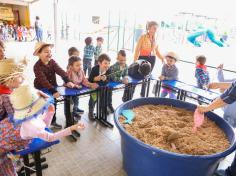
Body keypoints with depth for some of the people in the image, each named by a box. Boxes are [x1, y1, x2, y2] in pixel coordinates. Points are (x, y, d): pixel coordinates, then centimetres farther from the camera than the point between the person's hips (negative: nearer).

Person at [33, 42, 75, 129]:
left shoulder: (52, 62, -8)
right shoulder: (37, 66, -23)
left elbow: (60, 71, -24)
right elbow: (43, 80, -35)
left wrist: (67, 81, -42)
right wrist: (53, 91, -46)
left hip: (52, 86, 5)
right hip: (41, 89, -5)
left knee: (53, 104, 16)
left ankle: (53, 121, 35)